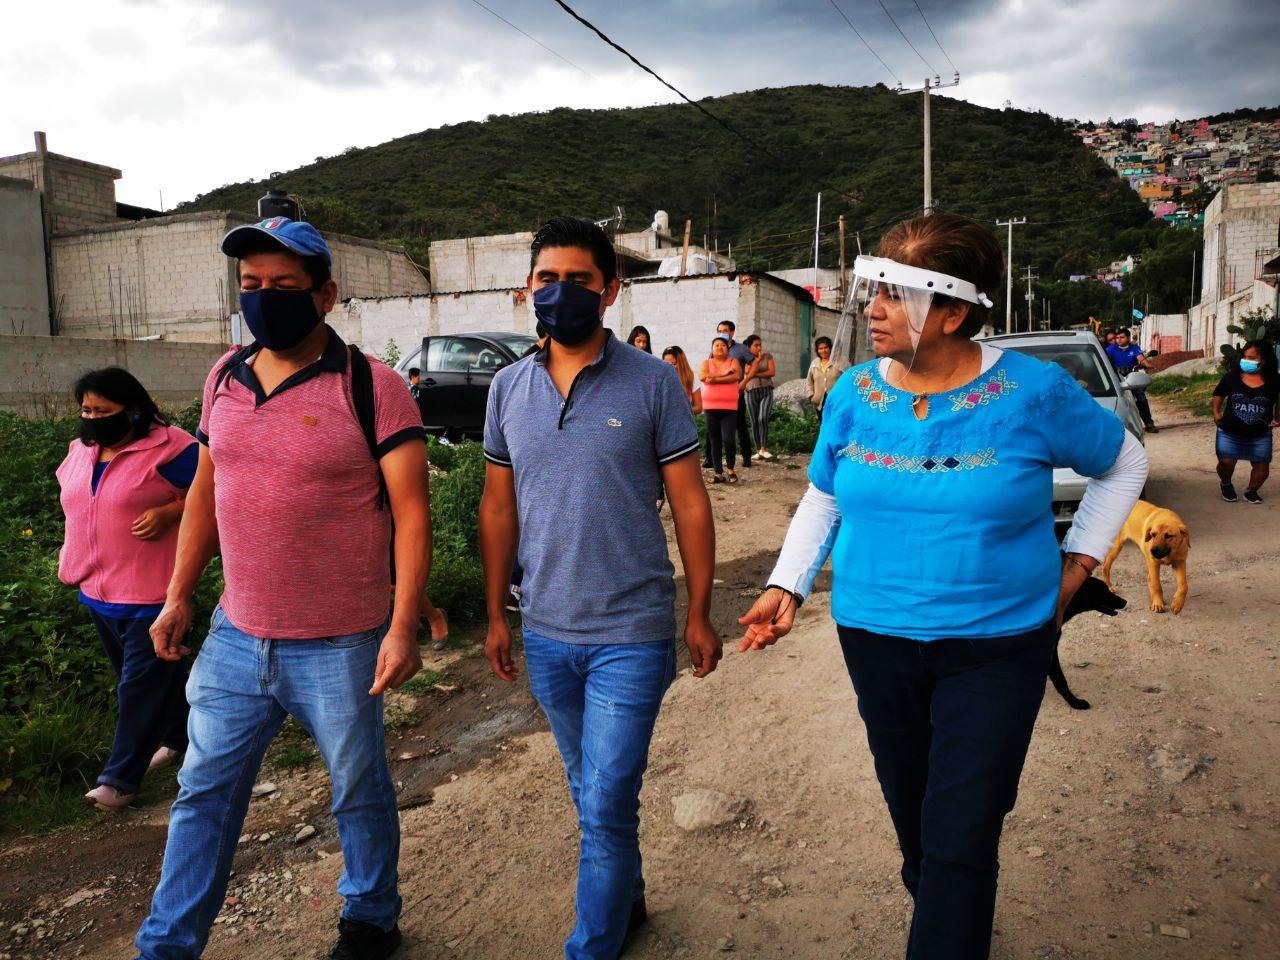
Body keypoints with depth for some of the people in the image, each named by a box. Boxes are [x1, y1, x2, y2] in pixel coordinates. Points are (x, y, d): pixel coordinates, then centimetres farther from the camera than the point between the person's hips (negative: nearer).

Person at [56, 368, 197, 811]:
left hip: (150, 594, -8)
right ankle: (180, 736, 37)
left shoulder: (169, 449, -14)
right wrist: (72, 555, 13)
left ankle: (120, 779, 5)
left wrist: (167, 512, -24)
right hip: (97, 591, 8)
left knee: (141, 684, -2)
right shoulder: (81, 451, 10)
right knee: (159, 673, 20)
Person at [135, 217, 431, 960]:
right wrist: (179, 596, 13)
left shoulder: (371, 387, -13)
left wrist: (404, 626, -21)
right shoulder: (225, 378, 6)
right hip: (236, 638, 5)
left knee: (361, 792, 14)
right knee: (204, 793, 16)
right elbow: (205, 490, 15)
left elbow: (412, 511, -15)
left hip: (339, 648, -5)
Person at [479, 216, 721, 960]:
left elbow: (690, 503, -5)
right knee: (591, 793, 21)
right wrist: (496, 614, 10)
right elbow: (499, 507, 9)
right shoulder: (508, 388, 3)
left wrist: (700, 613, -4)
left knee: (606, 807, 0)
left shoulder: (653, 382, -8)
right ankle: (627, 899, 44)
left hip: (632, 634, -4)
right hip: (546, 634, 5)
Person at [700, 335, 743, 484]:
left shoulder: (733, 362, 8)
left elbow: (737, 375, -13)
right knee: (714, 441, 4)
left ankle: (731, 469, 8)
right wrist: (724, 373, -12)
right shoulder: (706, 363, 9)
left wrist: (715, 379, -15)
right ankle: (718, 473, 10)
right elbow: (702, 376, -11)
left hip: (729, 408, -2)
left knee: (728, 439, -13)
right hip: (710, 408, 2)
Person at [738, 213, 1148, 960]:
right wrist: (787, 588, -3)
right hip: (876, 636, 4)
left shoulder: (1033, 392, -13)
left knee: (960, 834, -2)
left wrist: (1077, 563, 0)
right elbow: (824, 499, 8)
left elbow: (1123, 462, 5)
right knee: (911, 807, 20)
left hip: (998, 645, -3)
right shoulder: (854, 394, -4)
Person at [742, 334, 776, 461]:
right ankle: (758, 450, 8)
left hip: (766, 391, -1)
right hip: (751, 393, 1)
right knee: (754, 422, 1)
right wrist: (758, 359, -9)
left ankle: (763, 449, -13)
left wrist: (755, 374, -7)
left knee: (763, 419, -18)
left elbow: (772, 372, -4)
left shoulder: (768, 356, 7)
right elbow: (748, 372, -11)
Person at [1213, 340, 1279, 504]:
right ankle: (1226, 485, 26)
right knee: (1226, 463, -6)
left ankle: (1251, 490, 34)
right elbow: (1219, 394, 12)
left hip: (1260, 435, 1)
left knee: (1262, 466, 7)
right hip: (1230, 432, -1)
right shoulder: (1232, 377, -6)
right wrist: (1216, 413, 3)